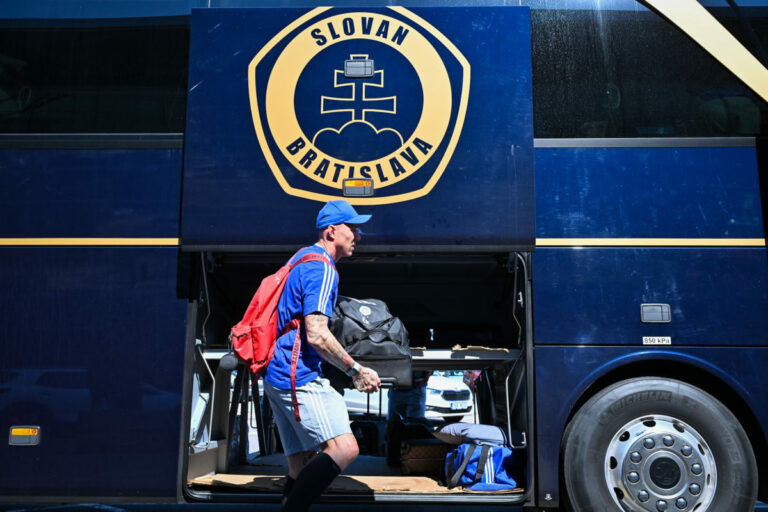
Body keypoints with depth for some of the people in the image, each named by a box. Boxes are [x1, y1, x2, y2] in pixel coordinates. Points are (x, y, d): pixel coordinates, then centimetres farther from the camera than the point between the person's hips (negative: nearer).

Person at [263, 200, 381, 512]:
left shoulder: (302, 259, 21)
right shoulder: (322, 270, -11)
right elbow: (316, 336, -20)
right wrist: (356, 371, -13)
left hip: (277, 376, 11)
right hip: (298, 375, -11)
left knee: (302, 466, 11)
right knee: (344, 449, -21)